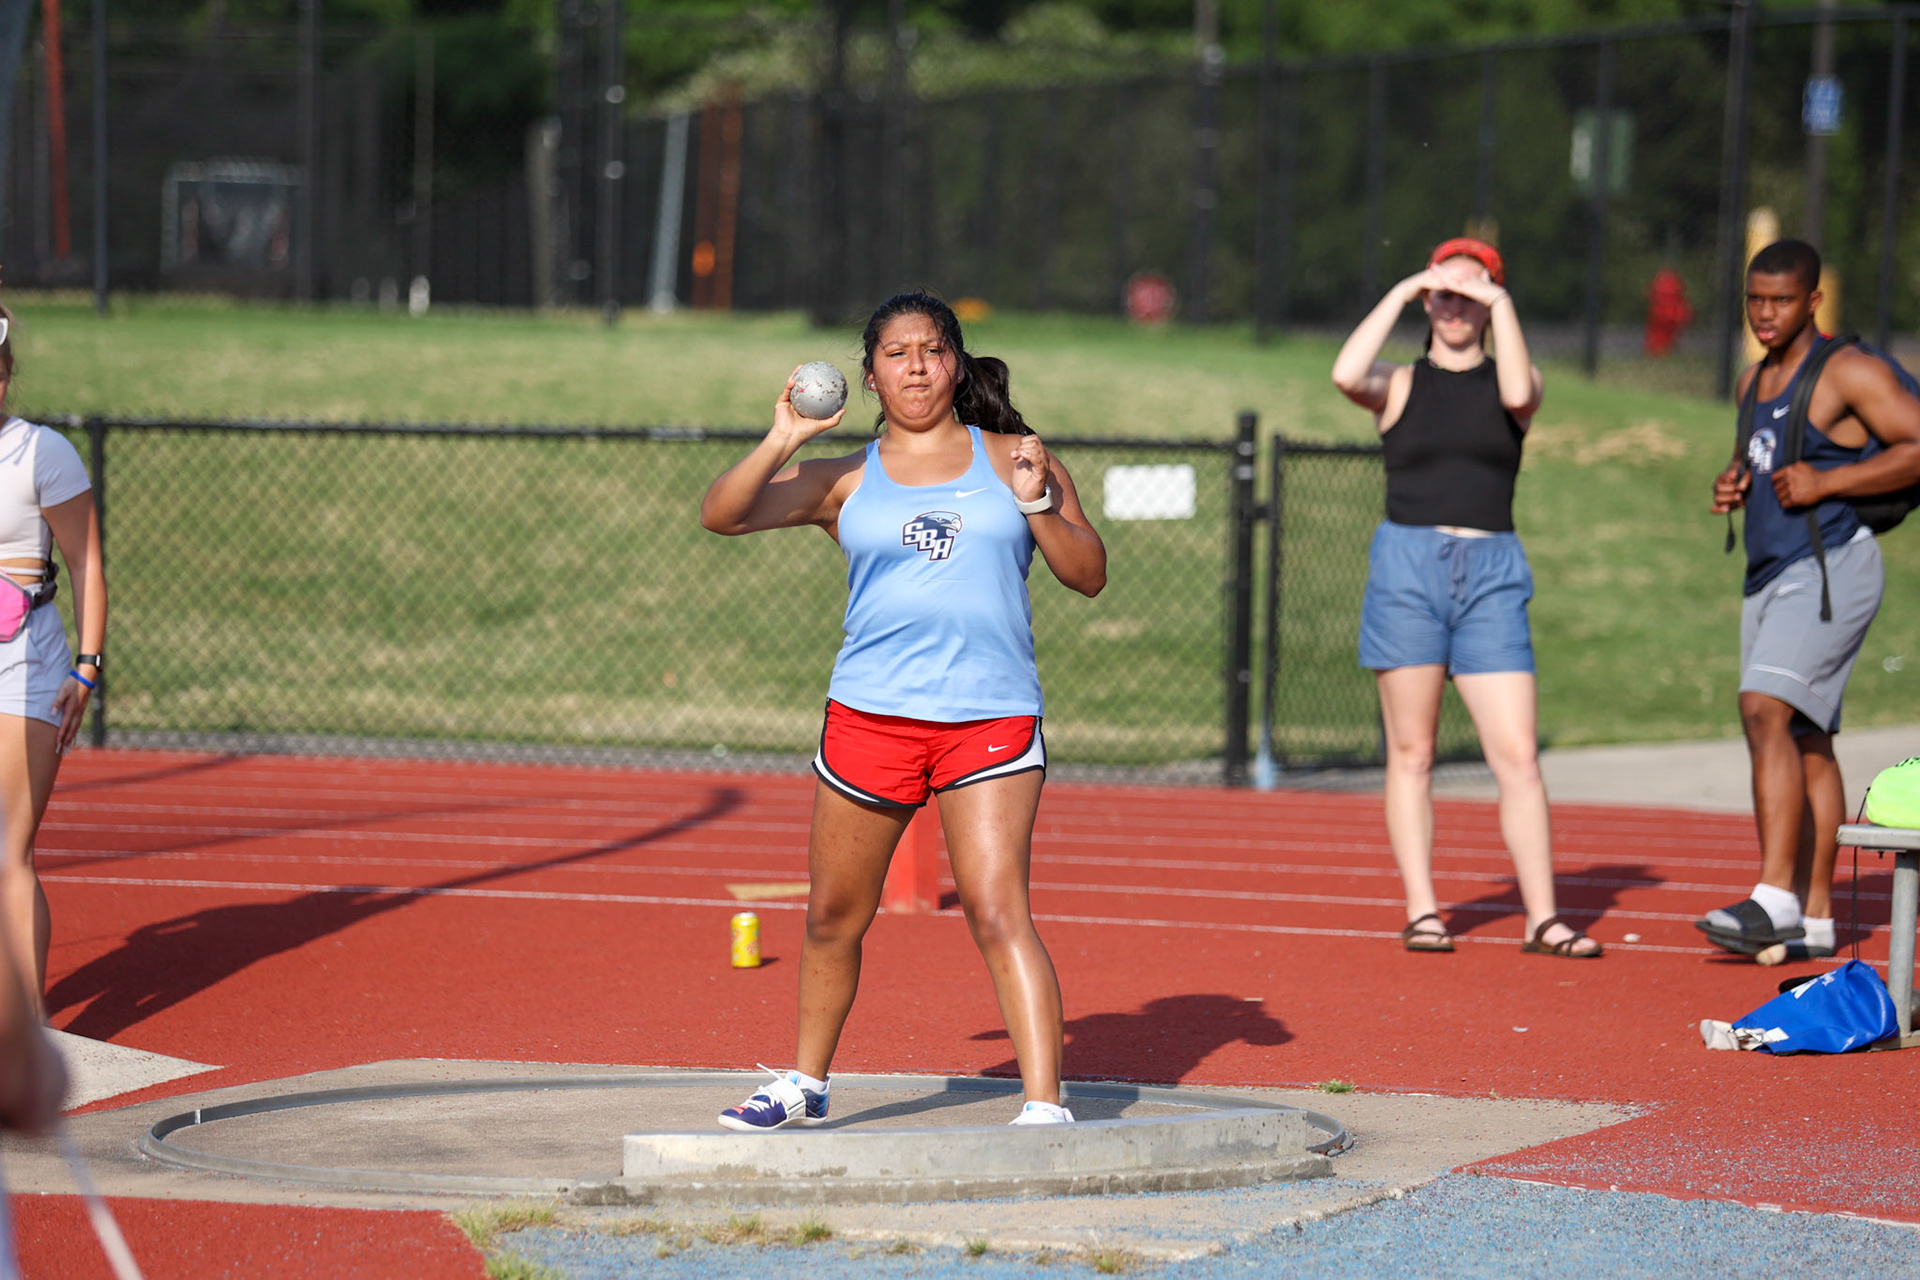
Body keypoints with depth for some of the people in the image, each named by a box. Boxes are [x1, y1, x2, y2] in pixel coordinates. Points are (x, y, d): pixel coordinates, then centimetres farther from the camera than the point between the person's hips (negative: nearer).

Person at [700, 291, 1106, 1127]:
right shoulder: (843, 483, 11)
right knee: (833, 918, 13)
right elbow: (721, 515, 1)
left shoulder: (1011, 460, 10)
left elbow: (1089, 575, 8)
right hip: (870, 715, 2)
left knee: (997, 913, -15)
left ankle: (1045, 1106, -17)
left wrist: (1036, 503, -7)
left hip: (992, 720, -2)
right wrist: (780, 444, -12)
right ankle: (805, 1084, 33)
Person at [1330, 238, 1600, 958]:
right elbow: (1346, 375, -13)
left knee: (1518, 756, -6)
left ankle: (1542, 918, -5)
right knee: (1412, 751, 1)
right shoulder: (1400, 385, 9)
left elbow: (1518, 394, -13)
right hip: (1407, 566, 0)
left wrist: (1501, 305, -7)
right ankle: (1421, 912, 5)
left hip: (1491, 574, 0)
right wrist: (1399, 295, -6)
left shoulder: (1507, 381, 11)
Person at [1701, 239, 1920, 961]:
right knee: (1805, 741, 9)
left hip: (1831, 568, -9)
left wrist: (1825, 482, -20)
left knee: (1766, 711, -23)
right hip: (1769, 575, 9)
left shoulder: (1849, 373, -8)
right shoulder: (1754, 383, 17)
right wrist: (1732, 484, 10)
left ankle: (1773, 900, -29)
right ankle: (1814, 919, 11)